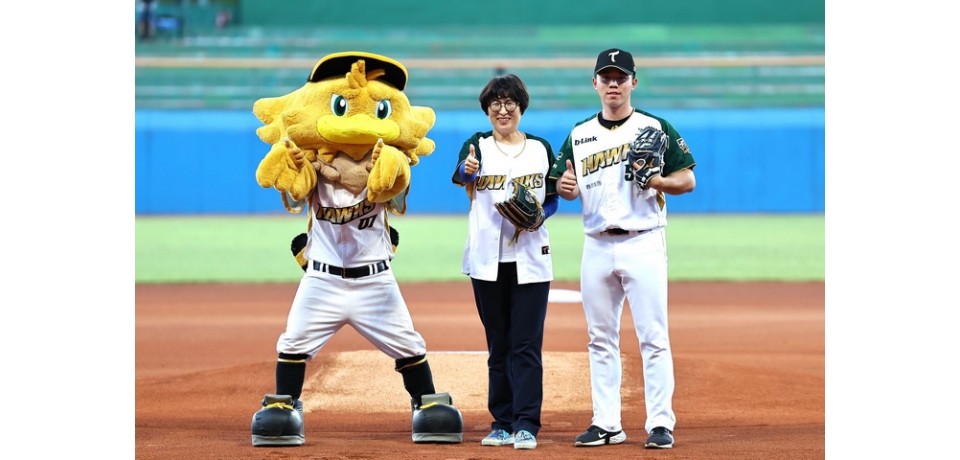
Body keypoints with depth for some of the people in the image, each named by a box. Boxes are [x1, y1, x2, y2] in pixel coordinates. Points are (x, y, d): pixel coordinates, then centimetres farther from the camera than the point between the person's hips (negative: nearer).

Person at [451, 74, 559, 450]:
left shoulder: (541, 149, 7)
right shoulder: (478, 146, 2)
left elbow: (553, 199, 12)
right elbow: (460, 173, -20)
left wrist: (538, 214, -10)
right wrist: (467, 171, -44)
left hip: (531, 259, 0)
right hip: (487, 260, 0)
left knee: (526, 344, -6)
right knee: (498, 344, 6)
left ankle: (526, 425, -6)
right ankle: (502, 422, 13)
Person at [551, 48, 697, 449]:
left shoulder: (656, 128, 2)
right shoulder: (580, 135, 12)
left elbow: (687, 180, 1)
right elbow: (566, 187, 16)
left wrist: (656, 180, -17)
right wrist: (566, 187, -7)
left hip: (643, 243, -4)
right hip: (596, 247, 4)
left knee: (653, 337, -6)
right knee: (600, 339, 6)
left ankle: (660, 424, -4)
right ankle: (606, 424, 12)